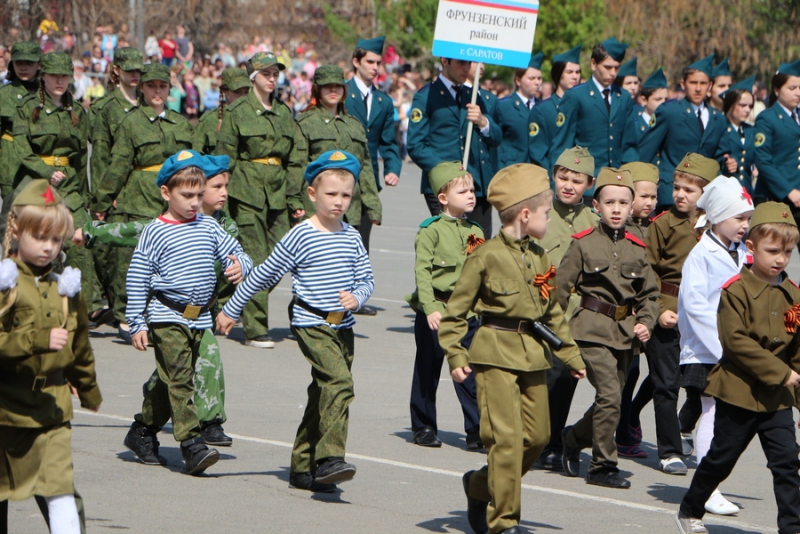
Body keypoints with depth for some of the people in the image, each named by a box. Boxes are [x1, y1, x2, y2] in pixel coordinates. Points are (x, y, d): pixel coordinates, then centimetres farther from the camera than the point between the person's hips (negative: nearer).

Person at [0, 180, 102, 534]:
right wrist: (37, 340, -29)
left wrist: (89, 390, 32)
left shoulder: (66, 289, 9)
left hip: (52, 408, 2)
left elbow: (80, 347, 23)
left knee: (60, 487, -10)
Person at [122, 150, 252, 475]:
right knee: (179, 379, -13)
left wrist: (240, 265, -14)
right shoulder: (155, 233, -6)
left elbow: (235, 253, 12)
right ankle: (192, 445, -19)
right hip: (166, 317, -5)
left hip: (200, 318, 5)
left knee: (171, 380, 13)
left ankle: (143, 431, 29)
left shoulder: (209, 227, 7)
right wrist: (137, 324, -7)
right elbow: (137, 280, -5)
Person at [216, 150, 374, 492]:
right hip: (312, 325, -6)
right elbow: (264, 275, 0)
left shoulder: (351, 237, 9)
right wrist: (231, 310, 6)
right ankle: (329, 458, -30)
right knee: (339, 382, -25)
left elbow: (367, 279, 14)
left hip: (343, 327, 6)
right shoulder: (300, 237, -7)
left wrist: (357, 297, -10)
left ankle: (303, 468, 21)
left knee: (323, 394, 11)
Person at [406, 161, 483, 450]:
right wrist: (430, 308, -22)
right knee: (427, 370, 7)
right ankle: (424, 427, 19)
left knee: (470, 372, 0)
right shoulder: (431, 230, -8)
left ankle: (476, 430, 4)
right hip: (435, 310, -4)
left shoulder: (476, 232, 10)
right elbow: (422, 270, -14)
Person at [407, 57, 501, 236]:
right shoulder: (426, 97, 2)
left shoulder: (473, 96, 19)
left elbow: (496, 139, 15)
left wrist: (483, 122, -7)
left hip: (479, 185, 5)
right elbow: (415, 146, -5)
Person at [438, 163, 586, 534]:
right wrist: (455, 356, -13)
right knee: (507, 436, -11)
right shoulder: (486, 256, -9)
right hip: (496, 354, -7)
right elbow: (456, 309, -6)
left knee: (537, 436, 9)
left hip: (534, 355, 7)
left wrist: (570, 354, 19)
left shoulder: (539, 258, 12)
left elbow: (552, 311, 21)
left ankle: (481, 486, 30)